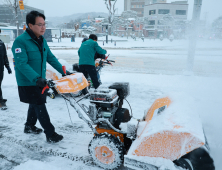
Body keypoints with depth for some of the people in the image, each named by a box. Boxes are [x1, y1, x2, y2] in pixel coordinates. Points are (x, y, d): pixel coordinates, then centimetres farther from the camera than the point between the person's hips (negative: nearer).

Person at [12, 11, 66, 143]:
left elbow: (51, 58, 10)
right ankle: (50, 134, 7)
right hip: (28, 83, -8)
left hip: (40, 81, 8)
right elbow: (21, 64, -28)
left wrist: (63, 71, 6)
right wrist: (36, 78, -39)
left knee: (35, 105, 21)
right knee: (40, 107, -4)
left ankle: (29, 126, 42)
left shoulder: (42, 40, 4)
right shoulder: (20, 41, -20)